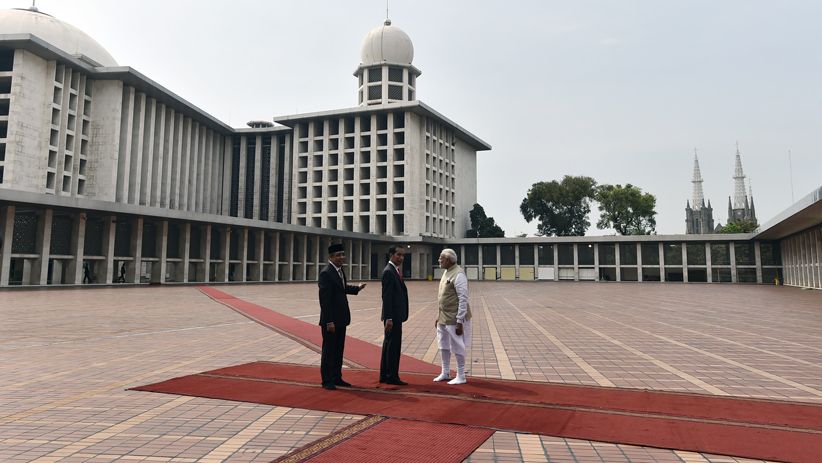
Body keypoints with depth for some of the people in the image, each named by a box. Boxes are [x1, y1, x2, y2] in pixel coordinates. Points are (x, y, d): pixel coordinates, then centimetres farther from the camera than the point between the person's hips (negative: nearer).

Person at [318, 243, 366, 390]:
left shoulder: (340, 270, 9)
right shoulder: (326, 273, -18)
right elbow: (324, 299, -21)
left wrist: (357, 288, 13)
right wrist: (329, 321, -22)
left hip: (341, 319, 9)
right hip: (331, 320, -9)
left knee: (339, 350, 16)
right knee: (329, 351, 3)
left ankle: (337, 378, 27)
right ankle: (327, 381, 14)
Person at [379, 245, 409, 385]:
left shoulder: (394, 270, 15)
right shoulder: (388, 271, -15)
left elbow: (400, 290, 10)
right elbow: (386, 296, -20)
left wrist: (400, 275, 0)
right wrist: (389, 318, -22)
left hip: (395, 316, 10)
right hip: (393, 316, -10)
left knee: (389, 345, 14)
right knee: (393, 345, -4)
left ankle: (384, 376, 23)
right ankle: (392, 377, 5)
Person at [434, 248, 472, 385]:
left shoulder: (458, 275, -19)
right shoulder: (446, 272, 10)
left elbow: (463, 299, -22)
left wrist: (459, 322, -22)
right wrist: (439, 316, 19)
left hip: (454, 319, -10)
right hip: (443, 318, 10)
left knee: (457, 348, 2)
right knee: (443, 346, 19)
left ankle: (461, 377, 15)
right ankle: (445, 373, 34)